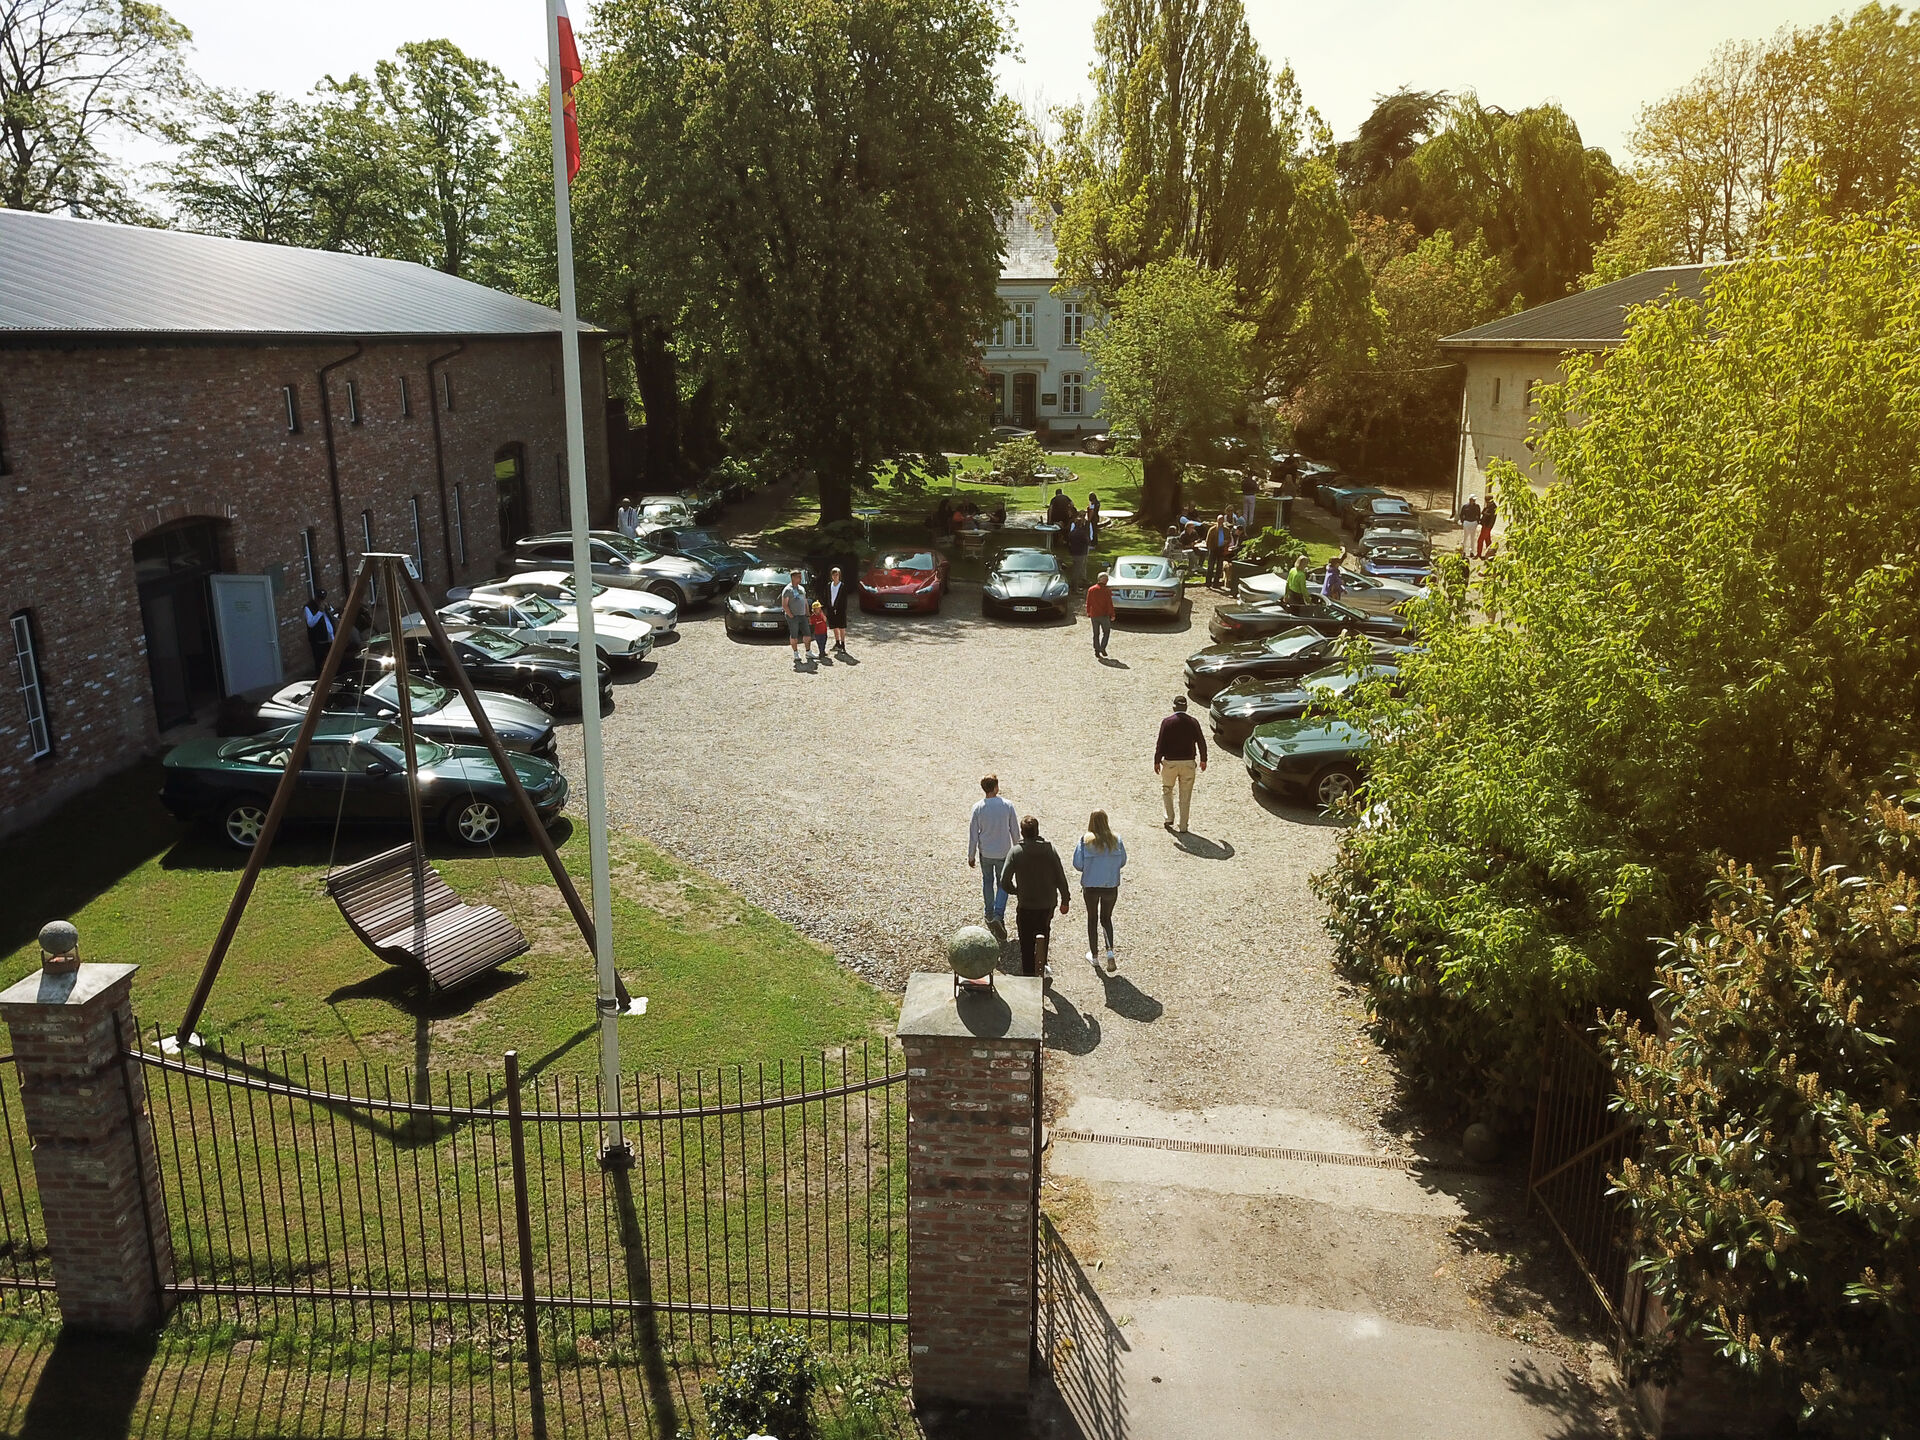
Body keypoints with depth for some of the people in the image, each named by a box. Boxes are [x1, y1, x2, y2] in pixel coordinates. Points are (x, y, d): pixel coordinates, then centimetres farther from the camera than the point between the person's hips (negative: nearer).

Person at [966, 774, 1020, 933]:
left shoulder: (978, 807, -11)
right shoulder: (1007, 806, -11)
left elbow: (973, 834, -6)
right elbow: (1015, 831, -2)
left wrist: (971, 856, 4)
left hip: (985, 853, 1)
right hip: (1003, 853, -1)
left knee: (987, 883, 19)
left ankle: (990, 916, 28)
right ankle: (998, 916, -7)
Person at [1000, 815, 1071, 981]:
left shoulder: (1015, 852, -12)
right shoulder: (1050, 850, -7)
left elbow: (1005, 881, -13)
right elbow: (1061, 878, -5)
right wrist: (1065, 900, 7)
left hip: (1025, 906, -2)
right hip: (1047, 905, 2)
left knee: (1027, 944, 10)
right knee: (1044, 935, 27)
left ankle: (1029, 975, 15)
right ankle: (1041, 968, 33)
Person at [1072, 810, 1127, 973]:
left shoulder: (1085, 840, -13)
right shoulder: (1116, 840, -9)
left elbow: (1078, 864, -12)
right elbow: (1122, 862, 0)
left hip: (1090, 887, -1)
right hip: (1111, 886, 1)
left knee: (1092, 920, 17)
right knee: (1106, 918, 19)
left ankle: (1094, 955, 26)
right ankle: (1110, 950, 0)